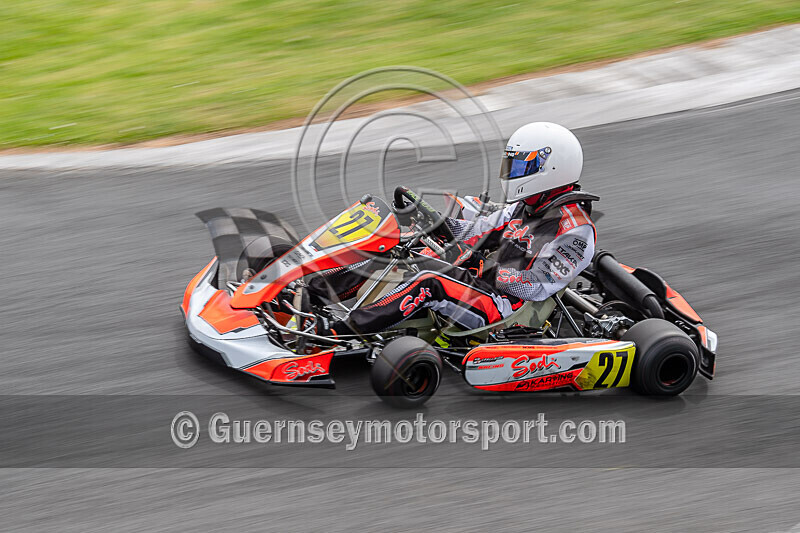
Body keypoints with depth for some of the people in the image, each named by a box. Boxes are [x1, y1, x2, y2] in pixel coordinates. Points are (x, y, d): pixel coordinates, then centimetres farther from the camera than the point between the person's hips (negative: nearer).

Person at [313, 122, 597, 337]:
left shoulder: (574, 230, -14)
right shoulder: (527, 207, 15)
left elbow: (537, 287, -20)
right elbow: (478, 231, 18)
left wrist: (487, 272, -21)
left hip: (504, 310, -9)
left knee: (430, 283, -32)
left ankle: (343, 331, -36)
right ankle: (314, 290, -7)